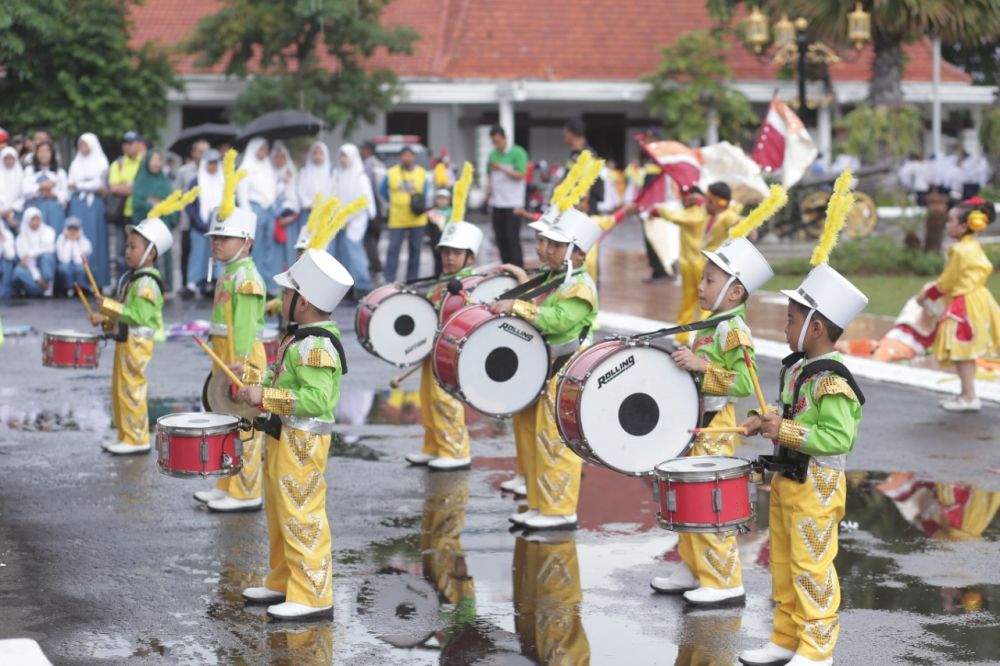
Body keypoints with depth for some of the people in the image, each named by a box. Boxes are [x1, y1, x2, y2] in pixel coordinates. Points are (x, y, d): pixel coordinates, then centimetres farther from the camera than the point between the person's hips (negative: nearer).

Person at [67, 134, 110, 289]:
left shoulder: (101, 162, 4)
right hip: (78, 204, 3)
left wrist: (79, 185, -3)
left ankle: (96, 279, -6)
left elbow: (98, 183, -4)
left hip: (94, 204, -3)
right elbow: (69, 183, 9)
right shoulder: (76, 163, 16)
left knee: (94, 239, -7)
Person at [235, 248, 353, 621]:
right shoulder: (303, 338, 10)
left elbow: (316, 398, -30)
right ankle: (282, 584, 30)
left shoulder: (316, 346, -22)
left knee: (301, 518, -7)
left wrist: (265, 397, -26)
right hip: (283, 437, 11)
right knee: (279, 514, 19)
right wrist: (259, 386, 10)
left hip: (302, 442, -11)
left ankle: (313, 597, -2)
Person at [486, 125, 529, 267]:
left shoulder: (517, 153, -5)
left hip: (512, 203, -6)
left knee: (512, 238, -8)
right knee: (500, 238, 5)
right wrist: (489, 188, 2)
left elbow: (521, 175, -11)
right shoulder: (492, 154, 11)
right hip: (496, 203, 6)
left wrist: (501, 169, -19)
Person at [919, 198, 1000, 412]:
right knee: (966, 353, 16)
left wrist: (927, 295, 2)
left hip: (964, 305, -10)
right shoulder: (974, 246, 11)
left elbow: (946, 283, -14)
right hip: (977, 298, 10)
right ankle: (966, 394, 22)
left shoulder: (959, 251, -18)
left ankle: (970, 398, -6)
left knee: (962, 353, -7)